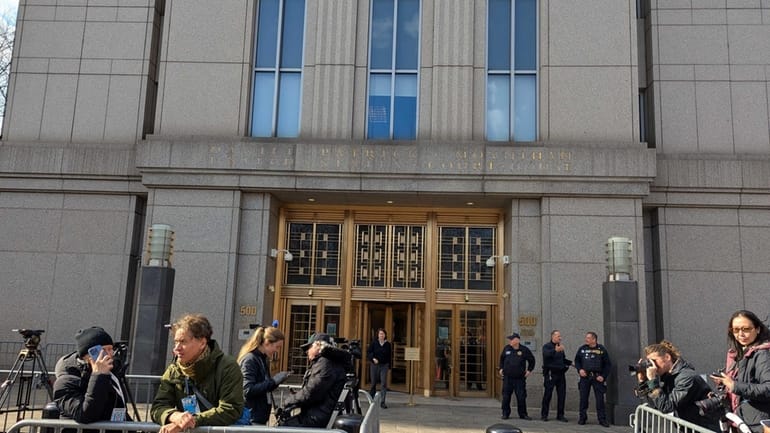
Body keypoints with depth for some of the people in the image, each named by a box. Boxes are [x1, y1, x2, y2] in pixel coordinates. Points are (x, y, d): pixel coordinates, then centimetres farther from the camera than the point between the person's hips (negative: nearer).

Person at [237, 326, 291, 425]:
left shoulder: (264, 359, 12)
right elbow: (248, 390, -21)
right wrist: (273, 381, -21)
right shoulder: (249, 360, -13)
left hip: (260, 416, 9)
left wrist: (274, 381, 0)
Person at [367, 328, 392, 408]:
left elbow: (390, 356, 6)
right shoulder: (374, 343, -1)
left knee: (384, 383, -8)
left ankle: (382, 402, -6)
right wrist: (373, 359, -17)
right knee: (373, 383, 9)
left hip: (384, 365, 0)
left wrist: (389, 366, 3)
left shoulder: (388, 344, 2)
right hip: (374, 365, 0)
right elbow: (368, 352, -2)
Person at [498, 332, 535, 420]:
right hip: (507, 377, 2)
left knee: (521, 397, 1)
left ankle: (523, 414, 14)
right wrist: (501, 368, 13)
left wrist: (529, 370, 5)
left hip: (520, 378, -2)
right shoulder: (507, 349, 5)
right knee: (506, 396, 3)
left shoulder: (524, 350, -3)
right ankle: (505, 414, 13)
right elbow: (502, 359, 21)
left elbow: (532, 360, 11)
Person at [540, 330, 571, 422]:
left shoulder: (560, 347, 17)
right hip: (550, 374, -6)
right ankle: (544, 415, 7)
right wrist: (555, 350, -45)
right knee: (547, 395, -2)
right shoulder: (547, 346, -6)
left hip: (560, 374, 7)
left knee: (562, 395, 6)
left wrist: (571, 363, 13)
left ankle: (560, 415, 14)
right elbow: (546, 354, -28)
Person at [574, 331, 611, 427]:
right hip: (585, 377, 2)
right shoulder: (582, 349, 6)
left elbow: (608, 364, 2)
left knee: (600, 398, -2)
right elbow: (577, 360, 16)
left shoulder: (602, 349, -1)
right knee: (583, 398, 4)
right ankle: (582, 417, 14)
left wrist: (603, 376, -6)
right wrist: (579, 369, -1)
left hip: (597, 377, -2)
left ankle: (602, 419, 6)